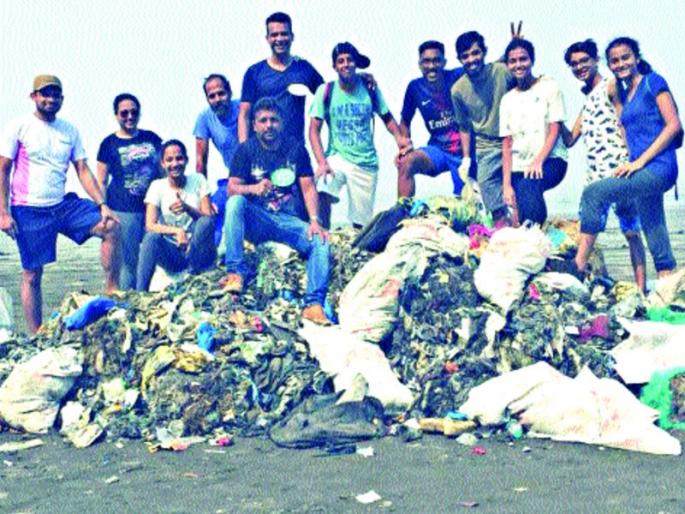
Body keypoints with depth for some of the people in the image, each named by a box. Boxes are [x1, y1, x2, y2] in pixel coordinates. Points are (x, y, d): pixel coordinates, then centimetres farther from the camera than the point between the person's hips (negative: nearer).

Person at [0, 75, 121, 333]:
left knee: (111, 227, -13)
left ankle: (112, 291, -5)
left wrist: (102, 204, -7)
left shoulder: (70, 131, 9)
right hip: (29, 211, -4)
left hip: (64, 204, 4)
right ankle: (35, 338, 8)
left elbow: (83, 170, 5)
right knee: (32, 274, 1)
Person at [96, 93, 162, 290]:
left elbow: (162, 171, 18)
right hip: (123, 209, -3)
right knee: (128, 262, 0)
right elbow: (101, 182, 3)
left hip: (152, 206, 3)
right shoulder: (109, 144, 3)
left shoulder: (152, 138, 12)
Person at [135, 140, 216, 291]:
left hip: (198, 252, 0)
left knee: (205, 222, -29)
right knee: (152, 237, -30)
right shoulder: (157, 186, 0)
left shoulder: (198, 180, 0)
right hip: (173, 254, 1)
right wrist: (176, 231, -31)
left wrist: (187, 208, -28)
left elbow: (209, 219, -8)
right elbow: (150, 225, -12)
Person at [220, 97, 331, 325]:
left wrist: (314, 220, -15)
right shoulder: (246, 150, 2)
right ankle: (235, 270, -33)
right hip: (256, 219, -1)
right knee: (235, 202, -32)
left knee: (321, 241, -24)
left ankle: (314, 304, -28)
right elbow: (231, 189, -7)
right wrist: (254, 188, -30)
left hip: (288, 220, 1)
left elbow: (308, 188, 1)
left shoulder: (296, 149, 7)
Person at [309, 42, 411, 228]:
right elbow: (314, 129, -5)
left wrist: (399, 137, -12)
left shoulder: (370, 89, 2)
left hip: (366, 162, 2)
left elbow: (387, 118, 10)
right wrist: (321, 162, -18)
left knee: (362, 222, 3)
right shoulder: (326, 91, -3)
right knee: (322, 192, -32)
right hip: (337, 157, -2)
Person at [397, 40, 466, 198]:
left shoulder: (458, 77, -11)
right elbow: (405, 121, 10)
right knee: (407, 163, -28)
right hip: (438, 150, 1)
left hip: (464, 151, -1)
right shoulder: (415, 87, -3)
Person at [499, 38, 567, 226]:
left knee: (527, 187, -34)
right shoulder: (507, 100, 12)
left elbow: (554, 131, -3)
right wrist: (506, 184, -4)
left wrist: (538, 161, -18)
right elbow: (507, 145, 7)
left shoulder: (549, 86, 3)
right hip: (519, 167, 3)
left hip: (550, 160, -3)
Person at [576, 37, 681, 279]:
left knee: (593, 193, -18)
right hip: (644, 173, 8)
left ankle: (579, 265, -18)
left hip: (657, 168, -8)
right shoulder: (625, 94, 20)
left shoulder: (653, 82, -1)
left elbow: (674, 125, -9)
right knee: (655, 236, 7)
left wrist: (640, 161, -14)